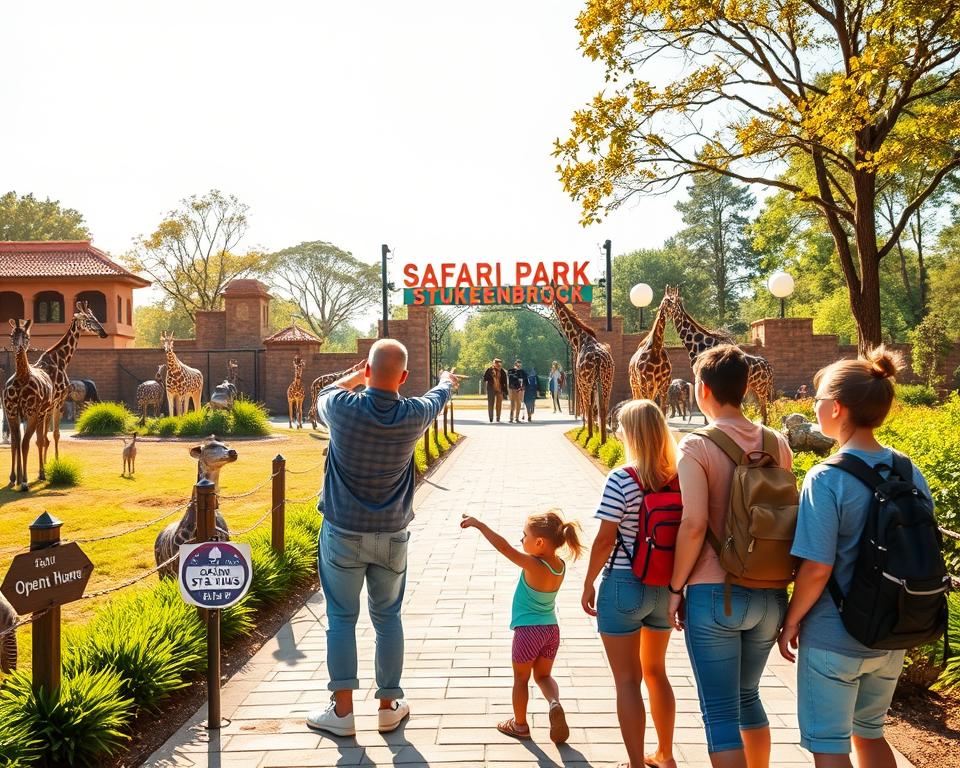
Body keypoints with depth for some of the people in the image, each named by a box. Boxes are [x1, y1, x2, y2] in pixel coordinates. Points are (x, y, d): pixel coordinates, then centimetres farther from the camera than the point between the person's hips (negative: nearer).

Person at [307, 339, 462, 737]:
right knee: (387, 618, 13)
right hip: (391, 536, 1)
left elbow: (322, 396, 12)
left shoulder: (343, 407, -14)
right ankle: (389, 706, 23)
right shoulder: (413, 416, -9)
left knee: (341, 618, 8)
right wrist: (447, 382, 40)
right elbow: (435, 398, 16)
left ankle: (342, 710, 14)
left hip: (343, 534, -1)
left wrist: (354, 377, 31)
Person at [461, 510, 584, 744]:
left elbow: (504, 547, -30)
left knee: (521, 678, 15)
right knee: (543, 675, 22)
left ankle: (520, 724, 29)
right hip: (551, 628, 6)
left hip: (528, 630, -6)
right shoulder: (560, 566, -5)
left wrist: (478, 524, -27)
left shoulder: (533, 565, -24)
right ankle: (555, 703, -5)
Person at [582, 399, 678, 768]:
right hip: (666, 587, 6)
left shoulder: (621, 479, -17)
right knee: (655, 671, 23)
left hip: (624, 586, -6)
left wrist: (588, 584, -2)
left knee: (628, 680, 5)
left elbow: (605, 540, -15)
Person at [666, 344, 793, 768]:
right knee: (748, 697, 24)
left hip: (715, 593, -6)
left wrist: (676, 588, -6)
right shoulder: (778, 443, 4)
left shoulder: (697, 446, -12)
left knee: (720, 713, 4)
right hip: (770, 593, 6)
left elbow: (694, 525, -18)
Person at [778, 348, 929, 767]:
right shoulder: (911, 475, -2)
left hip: (833, 638, -6)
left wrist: (791, 621, -6)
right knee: (870, 734, 24)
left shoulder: (827, 479, -20)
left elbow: (817, 569, -20)